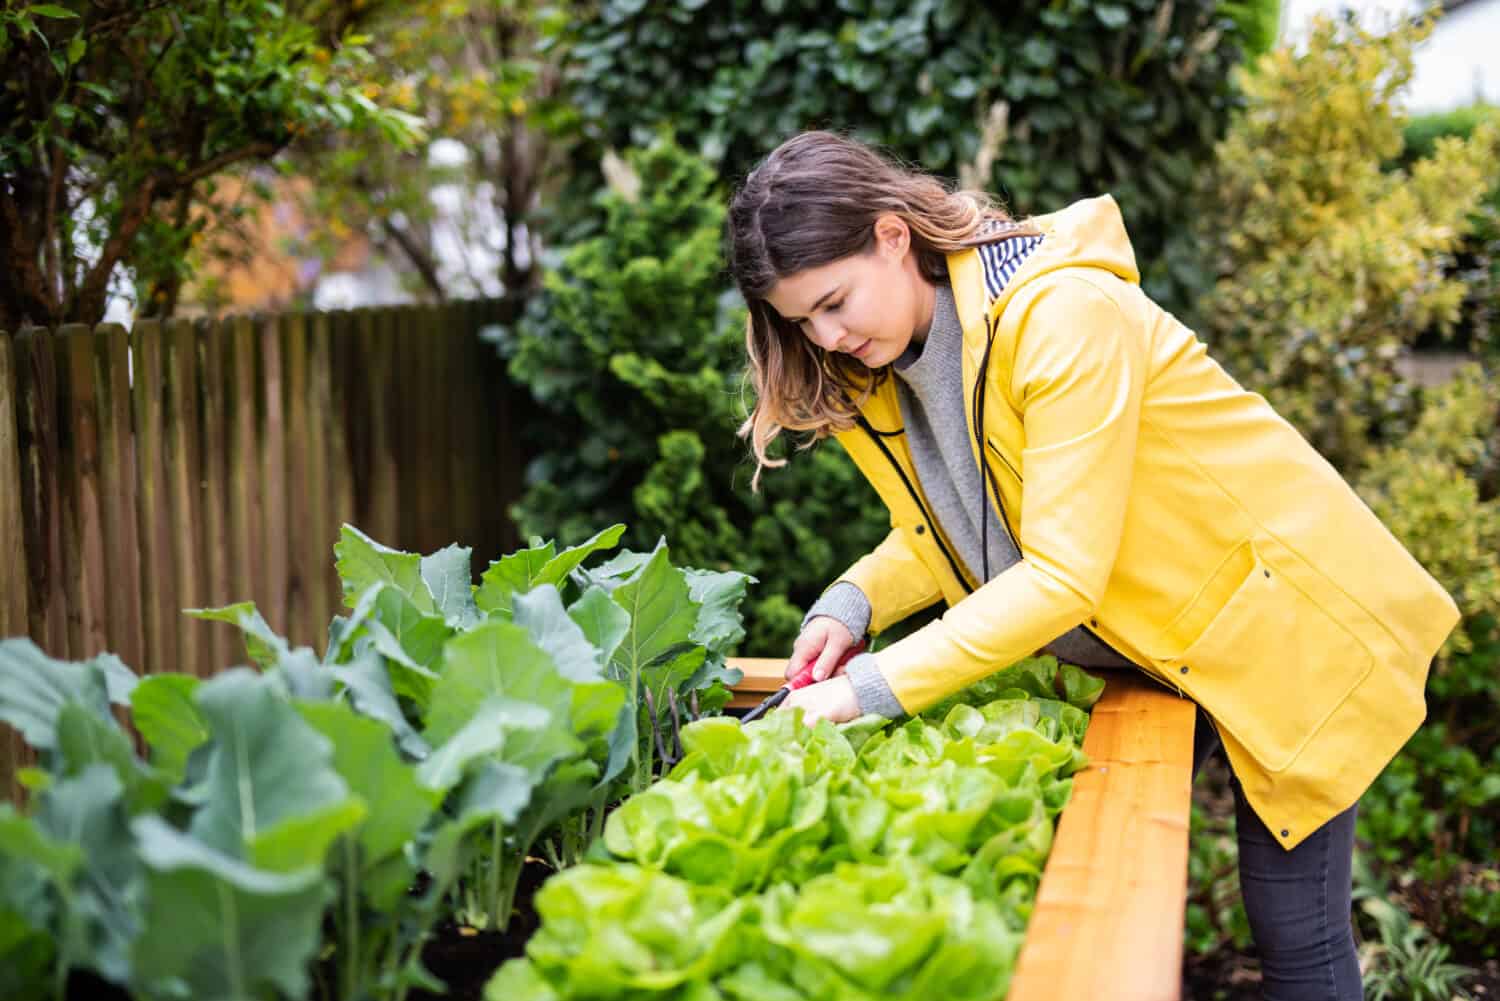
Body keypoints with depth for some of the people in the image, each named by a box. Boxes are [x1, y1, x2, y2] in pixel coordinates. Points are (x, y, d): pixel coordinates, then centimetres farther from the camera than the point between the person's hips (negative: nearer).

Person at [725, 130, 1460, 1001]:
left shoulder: (1061, 314, -30)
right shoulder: (882, 364, -4)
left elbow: (1063, 572, -32)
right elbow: (940, 533, 5)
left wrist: (878, 688, -33)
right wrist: (854, 604, -16)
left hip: (1285, 622, -7)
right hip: (1149, 650, 8)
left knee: (1294, 930, -2)